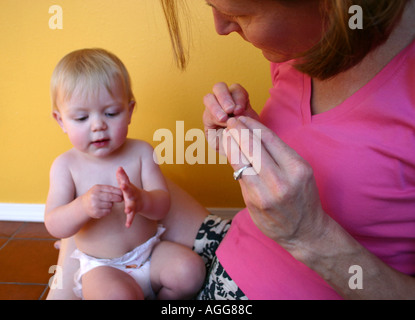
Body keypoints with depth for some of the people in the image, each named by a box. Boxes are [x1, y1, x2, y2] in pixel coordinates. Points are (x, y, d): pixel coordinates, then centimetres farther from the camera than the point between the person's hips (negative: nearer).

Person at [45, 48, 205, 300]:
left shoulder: (141, 152, -5)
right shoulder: (66, 165, -7)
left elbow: (163, 204, -11)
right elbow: (53, 226, -11)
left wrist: (141, 200, -36)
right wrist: (83, 207, -34)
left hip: (150, 252, 3)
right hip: (101, 266, -2)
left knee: (190, 270, -20)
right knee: (118, 295, -32)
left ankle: (158, 296, 9)